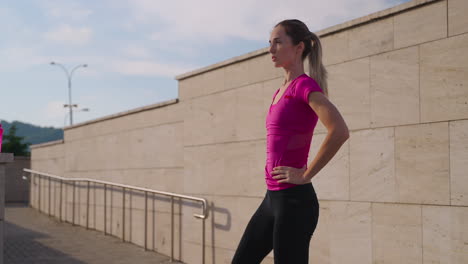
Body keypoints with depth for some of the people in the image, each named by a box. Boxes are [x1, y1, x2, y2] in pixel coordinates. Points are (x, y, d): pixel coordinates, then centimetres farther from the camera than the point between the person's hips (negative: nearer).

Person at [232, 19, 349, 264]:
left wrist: (306, 175, -19)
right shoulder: (280, 91, 15)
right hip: (272, 197, 9)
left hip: (294, 199, -9)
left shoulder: (305, 85, -11)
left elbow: (340, 131, -26)